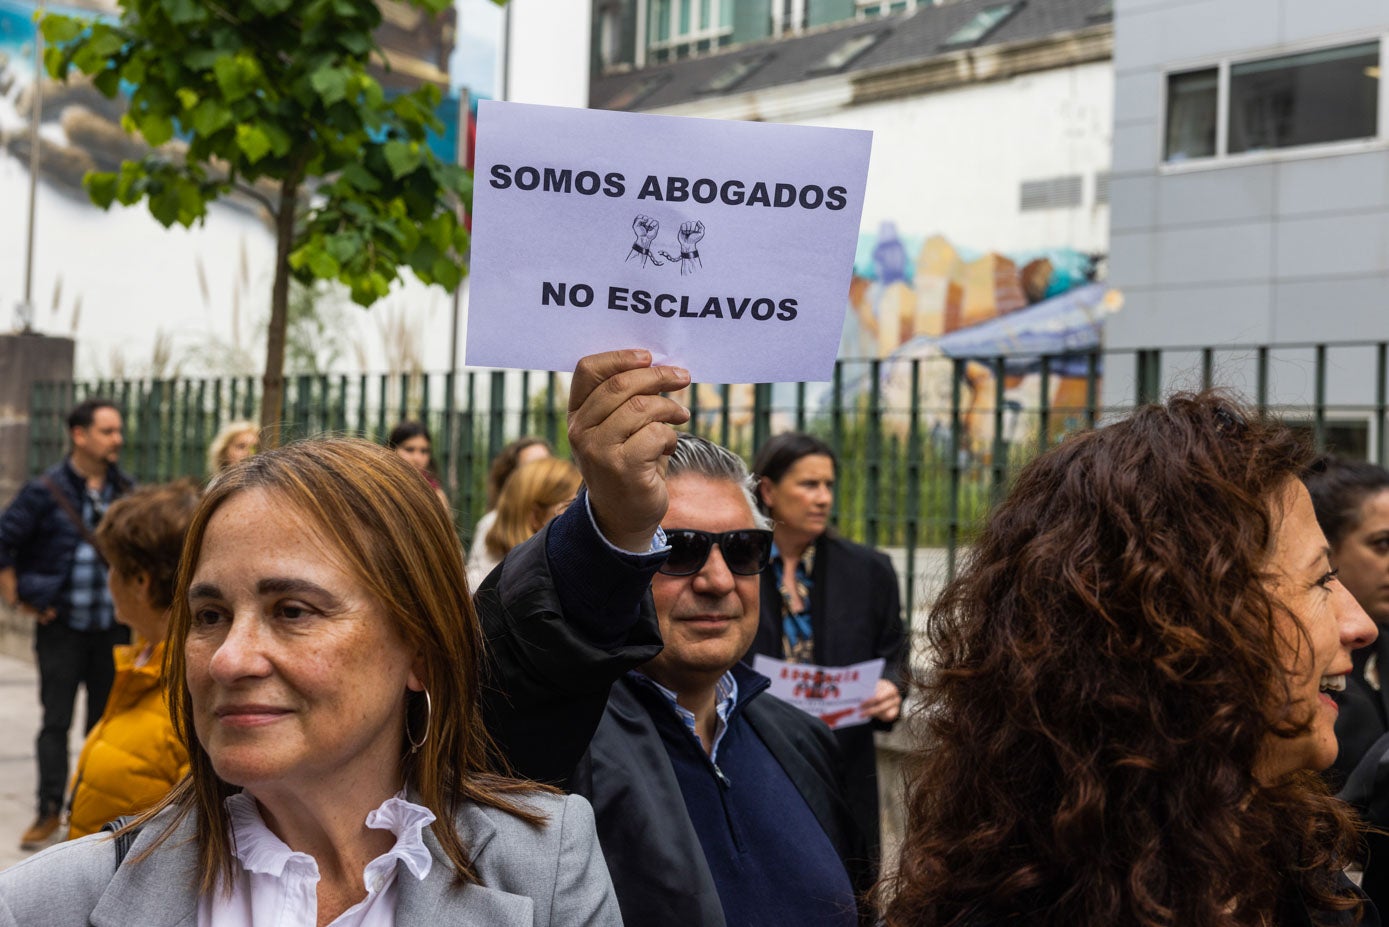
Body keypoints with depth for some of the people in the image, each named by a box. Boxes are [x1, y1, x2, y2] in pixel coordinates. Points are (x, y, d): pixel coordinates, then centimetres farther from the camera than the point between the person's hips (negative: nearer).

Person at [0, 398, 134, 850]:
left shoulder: (128, 491, 3)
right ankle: (50, 812, 7)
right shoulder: (45, 491, -8)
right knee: (56, 723, 0)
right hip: (62, 627, -3)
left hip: (112, 627, 3)